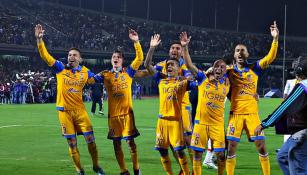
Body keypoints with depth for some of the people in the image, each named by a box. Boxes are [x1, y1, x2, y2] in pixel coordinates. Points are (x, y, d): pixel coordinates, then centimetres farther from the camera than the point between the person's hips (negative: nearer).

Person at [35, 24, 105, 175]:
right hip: (64, 110, -1)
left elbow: (97, 80, 19)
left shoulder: (85, 72, 3)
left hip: (79, 110, 1)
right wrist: (39, 39, -19)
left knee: (90, 139, -1)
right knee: (72, 143, 4)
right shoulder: (61, 68, -1)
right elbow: (45, 56, -9)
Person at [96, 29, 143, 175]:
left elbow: (139, 59, -5)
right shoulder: (106, 75, 8)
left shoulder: (128, 72, 4)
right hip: (113, 114, 2)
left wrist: (136, 42, -12)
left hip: (127, 112, -2)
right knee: (116, 143, 6)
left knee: (130, 141, -2)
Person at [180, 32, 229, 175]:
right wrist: (185, 47, -17)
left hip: (218, 123, 1)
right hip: (201, 122, -1)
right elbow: (189, 65, -7)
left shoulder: (226, 84, 6)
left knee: (221, 154, -3)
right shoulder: (203, 78, 1)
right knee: (197, 152, 3)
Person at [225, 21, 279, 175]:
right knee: (231, 146, 0)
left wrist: (275, 38, -20)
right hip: (235, 113, 0)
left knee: (261, 145, -1)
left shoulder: (254, 68, 2)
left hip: (252, 113, 0)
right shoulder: (229, 71, 5)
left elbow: (270, 58, -10)